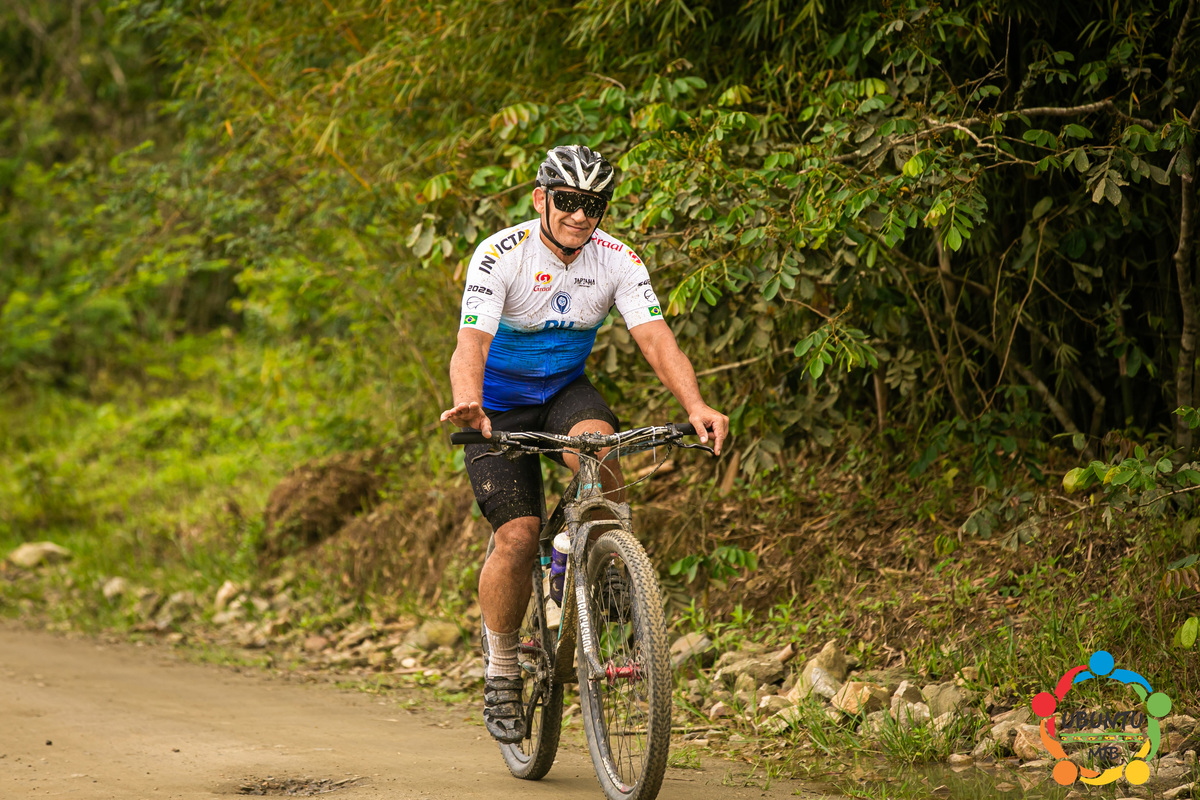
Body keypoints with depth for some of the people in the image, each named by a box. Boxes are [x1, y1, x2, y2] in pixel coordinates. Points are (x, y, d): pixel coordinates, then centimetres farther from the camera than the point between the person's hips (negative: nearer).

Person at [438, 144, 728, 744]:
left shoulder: (617, 261, -14)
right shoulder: (501, 256, -23)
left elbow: (656, 339, -25)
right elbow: (471, 343, -35)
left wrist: (695, 406, -43)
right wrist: (467, 402, -57)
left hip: (565, 391, 2)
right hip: (500, 407, -2)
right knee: (519, 536, -16)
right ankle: (501, 673, 5)